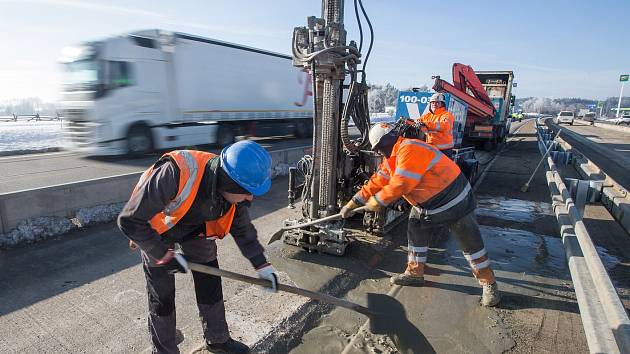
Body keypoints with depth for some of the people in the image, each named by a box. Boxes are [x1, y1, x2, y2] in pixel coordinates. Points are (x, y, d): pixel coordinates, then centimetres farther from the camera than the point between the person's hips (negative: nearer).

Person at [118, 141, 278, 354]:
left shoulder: (233, 188, -24)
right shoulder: (176, 173, -44)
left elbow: (242, 228, -5)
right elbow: (130, 221, -32)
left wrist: (261, 265, -4)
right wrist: (165, 255, -25)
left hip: (197, 229, 4)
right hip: (157, 230, -4)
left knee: (211, 285, 9)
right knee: (162, 296, 3)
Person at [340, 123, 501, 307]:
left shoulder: (410, 150, -28)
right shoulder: (391, 158, 5)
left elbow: (401, 185, -31)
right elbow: (377, 181, 7)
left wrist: (377, 201, -17)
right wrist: (353, 203, 5)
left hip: (453, 200, -9)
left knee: (470, 243, 1)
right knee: (415, 234, 13)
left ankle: (489, 284, 16)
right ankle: (415, 273, 29)